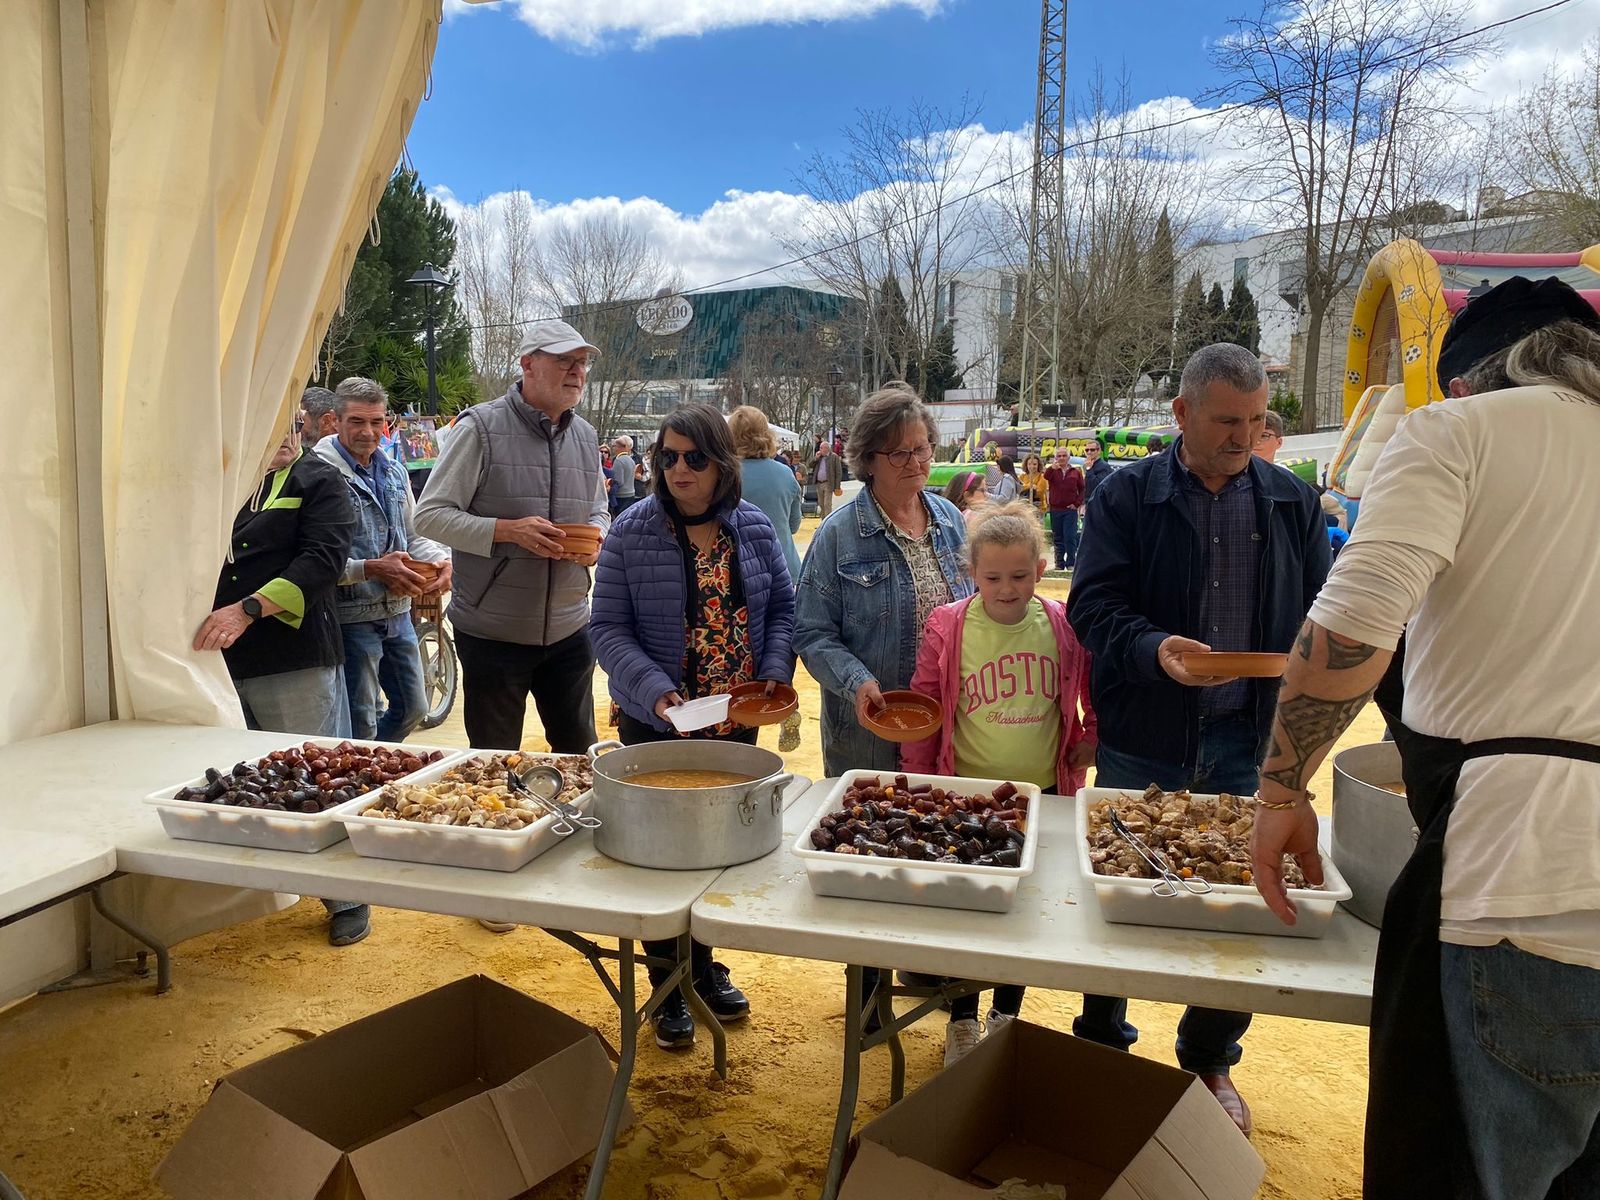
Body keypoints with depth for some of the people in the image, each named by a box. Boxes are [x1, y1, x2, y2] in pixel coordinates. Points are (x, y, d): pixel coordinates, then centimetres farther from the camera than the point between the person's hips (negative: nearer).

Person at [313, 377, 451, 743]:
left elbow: (413, 536, 18)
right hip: (352, 616, -8)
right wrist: (373, 569, -28)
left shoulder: (394, 472, 11)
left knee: (413, 708, 19)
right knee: (360, 729, 3)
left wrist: (441, 560, -2)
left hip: (398, 613, 8)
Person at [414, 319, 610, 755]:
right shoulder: (481, 426, -10)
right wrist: (509, 530, -24)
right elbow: (430, 515, -11)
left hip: (568, 630, 5)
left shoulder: (586, 436, 9)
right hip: (493, 632, -5)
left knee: (580, 753, 17)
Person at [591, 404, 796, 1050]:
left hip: (735, 722, 3)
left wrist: (774, 675, -11)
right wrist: (654, 690, -24)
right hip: (655, 725, -3)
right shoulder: (631, 531, -10)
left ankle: (706, 966, 37)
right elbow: (609, 628, -10)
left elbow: (781, 607, 6)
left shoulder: (754, 527, 0)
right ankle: (667, 986, 27)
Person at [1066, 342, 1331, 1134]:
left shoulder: (1292, 503, 6)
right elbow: (1093, 604, -10)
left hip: (1247, 743, 3)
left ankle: (1209, 1059, 34)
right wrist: (1153, 648, -29)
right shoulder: (1127, 496, -3)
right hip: (1143, 741, -2)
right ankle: (1101, 1045, 34)